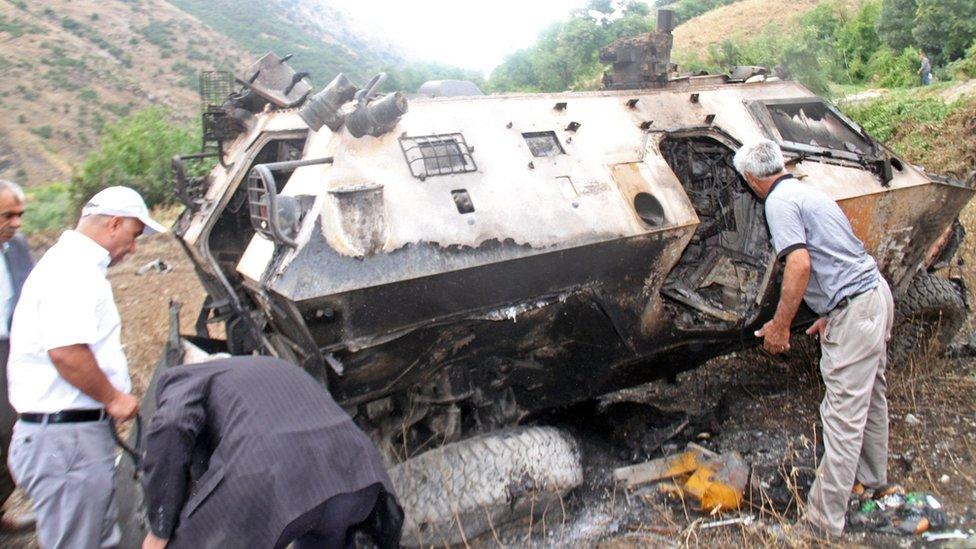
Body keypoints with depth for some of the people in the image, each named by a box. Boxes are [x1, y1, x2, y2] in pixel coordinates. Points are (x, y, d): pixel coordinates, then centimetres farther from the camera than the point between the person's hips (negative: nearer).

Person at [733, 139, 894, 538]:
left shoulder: (780, 201, -13)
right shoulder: (808, 192, 17)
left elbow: (800, 264, -24)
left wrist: (779, 324, -17)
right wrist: (830, 315, 18)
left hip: (855, 309, -10)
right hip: (876, 293, 10)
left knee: (842, 414, -6)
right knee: (870, 394, 25)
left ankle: (825, 518, 2)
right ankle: (872, 475, 45)